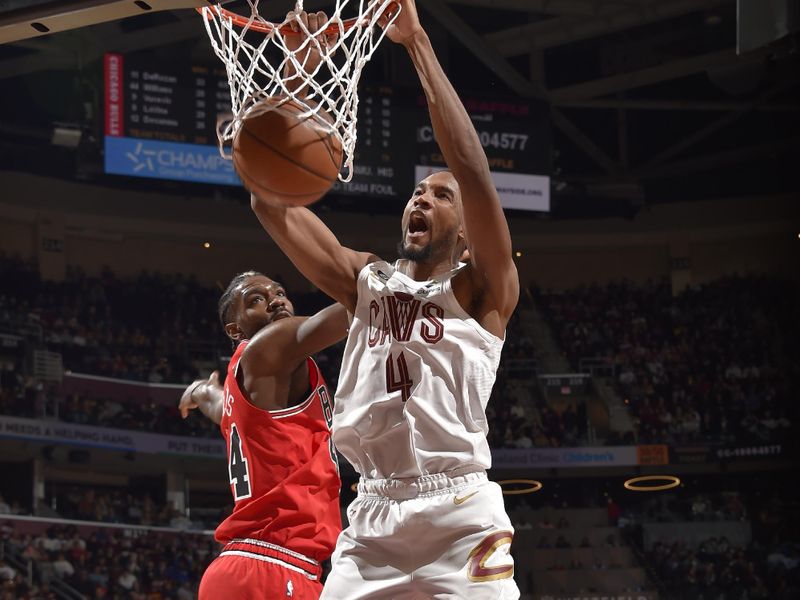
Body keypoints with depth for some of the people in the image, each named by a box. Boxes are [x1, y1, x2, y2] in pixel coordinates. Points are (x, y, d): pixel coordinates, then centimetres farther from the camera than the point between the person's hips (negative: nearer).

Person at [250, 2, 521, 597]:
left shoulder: (483, 289, 5)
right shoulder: (366, 279, 19)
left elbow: (473, 169, -10)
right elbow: (270, 203, 11)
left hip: (459, 516, -4)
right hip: (371, 519, 4)